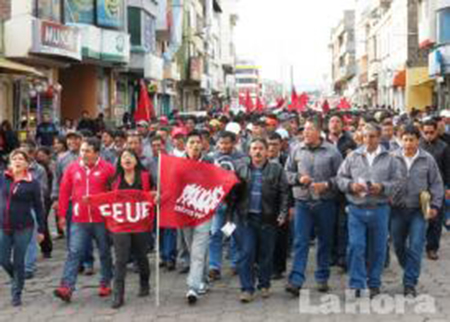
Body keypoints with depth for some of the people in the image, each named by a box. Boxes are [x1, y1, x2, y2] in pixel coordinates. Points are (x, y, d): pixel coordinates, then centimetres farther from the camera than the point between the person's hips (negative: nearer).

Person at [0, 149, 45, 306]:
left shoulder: (32, 183, -5)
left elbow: (38, 207, -1)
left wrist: (41, 229, 0)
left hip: (23, 228, -2)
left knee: (18, 262, 4)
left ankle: (17, 293, 21)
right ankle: (15, 278, 39)